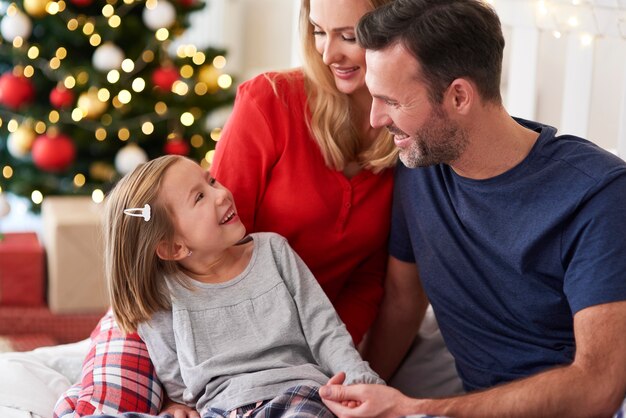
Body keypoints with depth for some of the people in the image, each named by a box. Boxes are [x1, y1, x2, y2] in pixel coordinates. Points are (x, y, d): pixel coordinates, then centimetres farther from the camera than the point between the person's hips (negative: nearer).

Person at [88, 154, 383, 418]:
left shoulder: (271, 249, 12)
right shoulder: (163, 294, 5)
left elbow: (326, 333, 8)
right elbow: (177, 385, 12)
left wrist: (365, 385, -6)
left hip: (301, 390, 0)